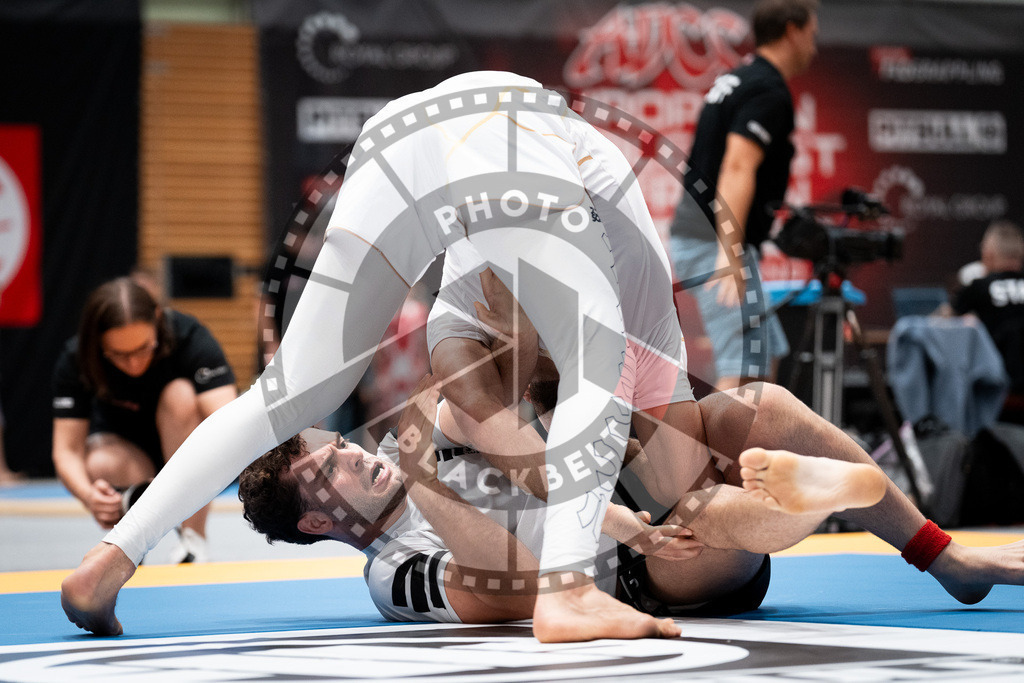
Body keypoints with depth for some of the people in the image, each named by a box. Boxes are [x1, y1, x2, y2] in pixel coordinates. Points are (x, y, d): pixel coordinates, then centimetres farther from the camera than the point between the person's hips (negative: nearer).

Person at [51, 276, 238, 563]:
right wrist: (88, 495, -45)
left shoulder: (191, 338, -29)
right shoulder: (75, 361, -23)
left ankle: (193, 535, -23)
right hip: (122, 445, 0)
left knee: (180, 395, -33)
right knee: (101, 466, -36)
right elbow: (67, 450, -22)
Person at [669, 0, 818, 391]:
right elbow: (737, 169, -24)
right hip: (715, 242, -10)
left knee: (767, 352, 16)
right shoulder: (770, 92, -13)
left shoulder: (735, 81, 18)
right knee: (746, 366, -12)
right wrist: (730, 254, -32)